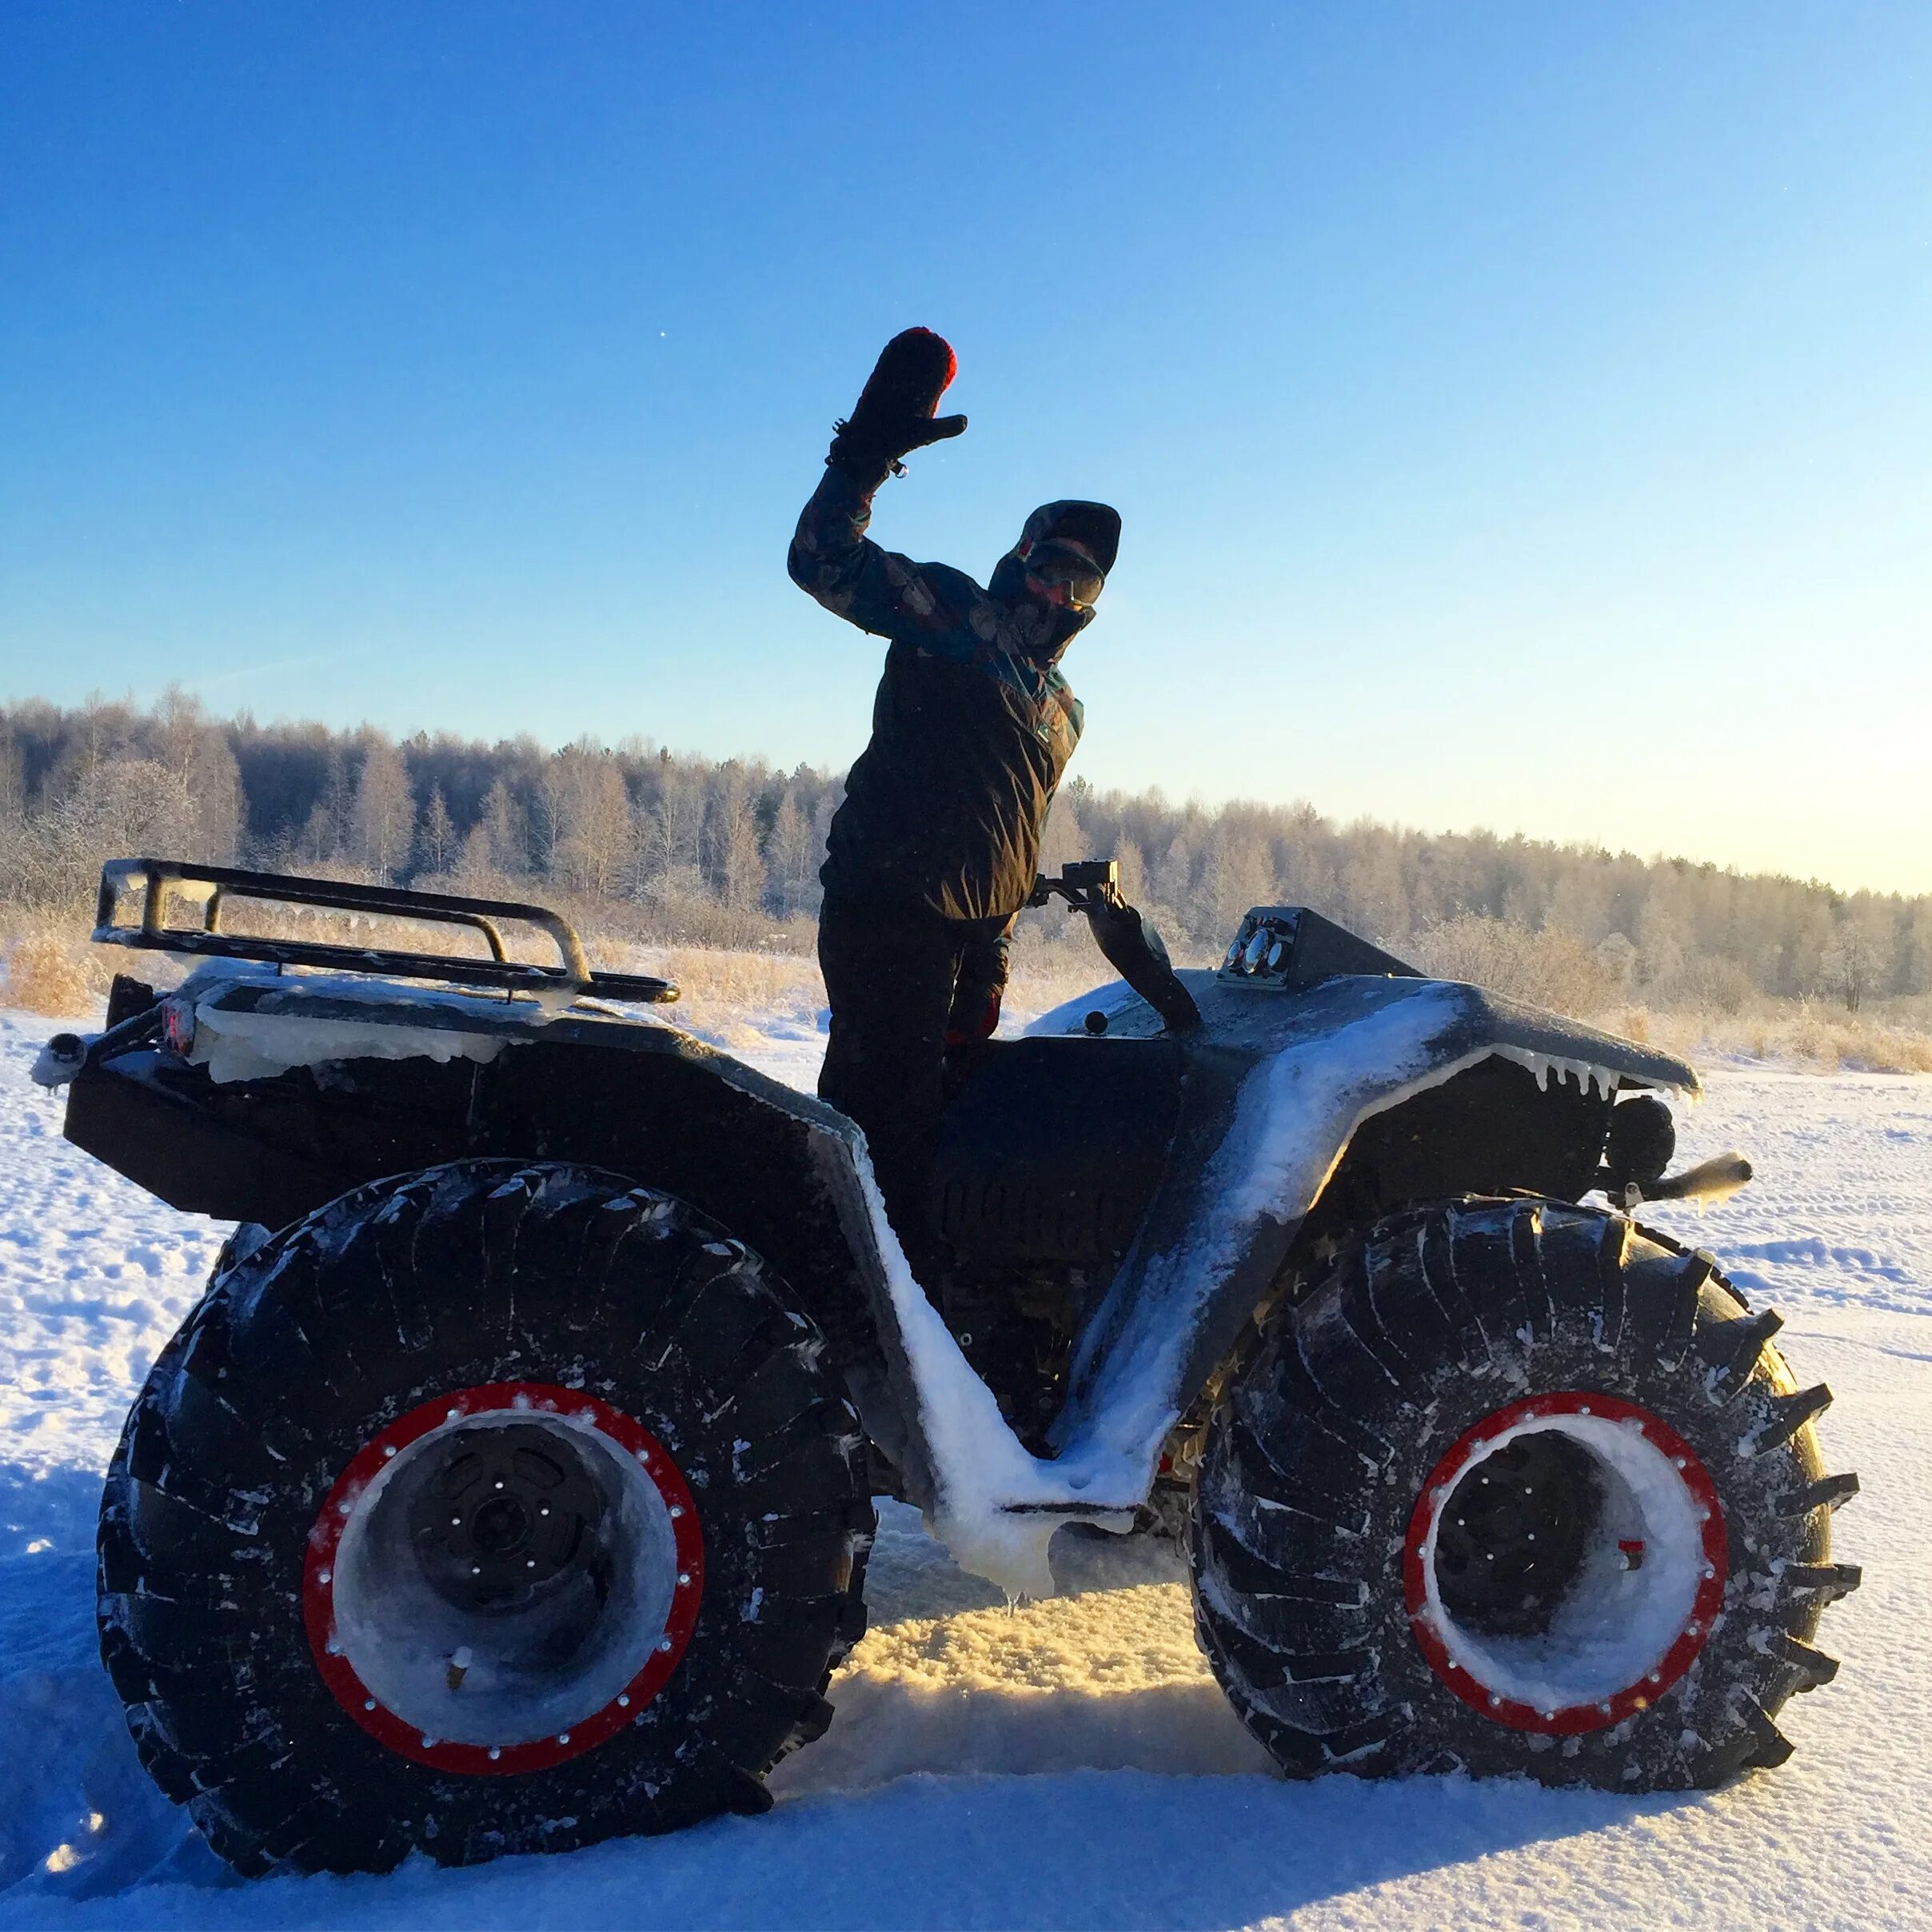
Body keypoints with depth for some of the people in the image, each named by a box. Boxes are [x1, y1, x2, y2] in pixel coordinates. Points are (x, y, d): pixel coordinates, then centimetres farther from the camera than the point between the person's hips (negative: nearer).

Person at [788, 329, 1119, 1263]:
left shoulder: (1062, 709, 22)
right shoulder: (951, 616, 2)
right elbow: (825, 561, -10)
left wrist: (992, 961, 20)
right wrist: (865, 454, -21)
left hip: (973, 931, 8)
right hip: (889, 908, -8)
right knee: (888, 1116, -12)